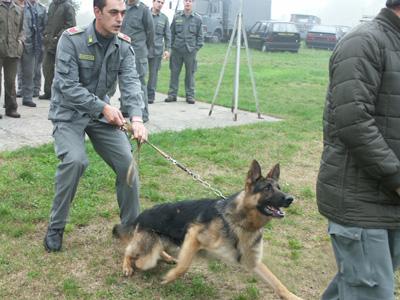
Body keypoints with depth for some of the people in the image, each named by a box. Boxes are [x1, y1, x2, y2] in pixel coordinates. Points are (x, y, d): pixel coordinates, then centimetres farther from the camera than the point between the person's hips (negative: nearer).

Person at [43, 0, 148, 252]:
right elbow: (68, 86, -22)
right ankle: (56, 227, -7)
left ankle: (131, 226, 13)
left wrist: (137, 117, -35)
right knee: (75, 160, -27)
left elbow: (131, 82, -18)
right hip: (69, 113, -4)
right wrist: (103, 107, -29)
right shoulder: (71, 40, -19)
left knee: (127, 161, -7)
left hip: (102, 113, 4)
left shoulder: (124, 46, -6)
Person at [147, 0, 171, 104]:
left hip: (157, 50, 1)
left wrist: (167, 49, 3)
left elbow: (167, 35, 10)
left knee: (153, 73, 4)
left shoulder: (164, 18, 9)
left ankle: (150, 95, 12)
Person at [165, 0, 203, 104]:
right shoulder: (177, 17, 7)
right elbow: (172, 33, 11)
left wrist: (197, 47, -2)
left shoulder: (198, 18, 5)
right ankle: (172, 94, 11)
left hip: (190, 50, -1)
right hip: (177, 50, 1)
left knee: (190, 73, 3)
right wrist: (172, 46, 5)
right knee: (174, 72, 4)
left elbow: (200, 35, 7)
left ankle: (190, 95, 11)